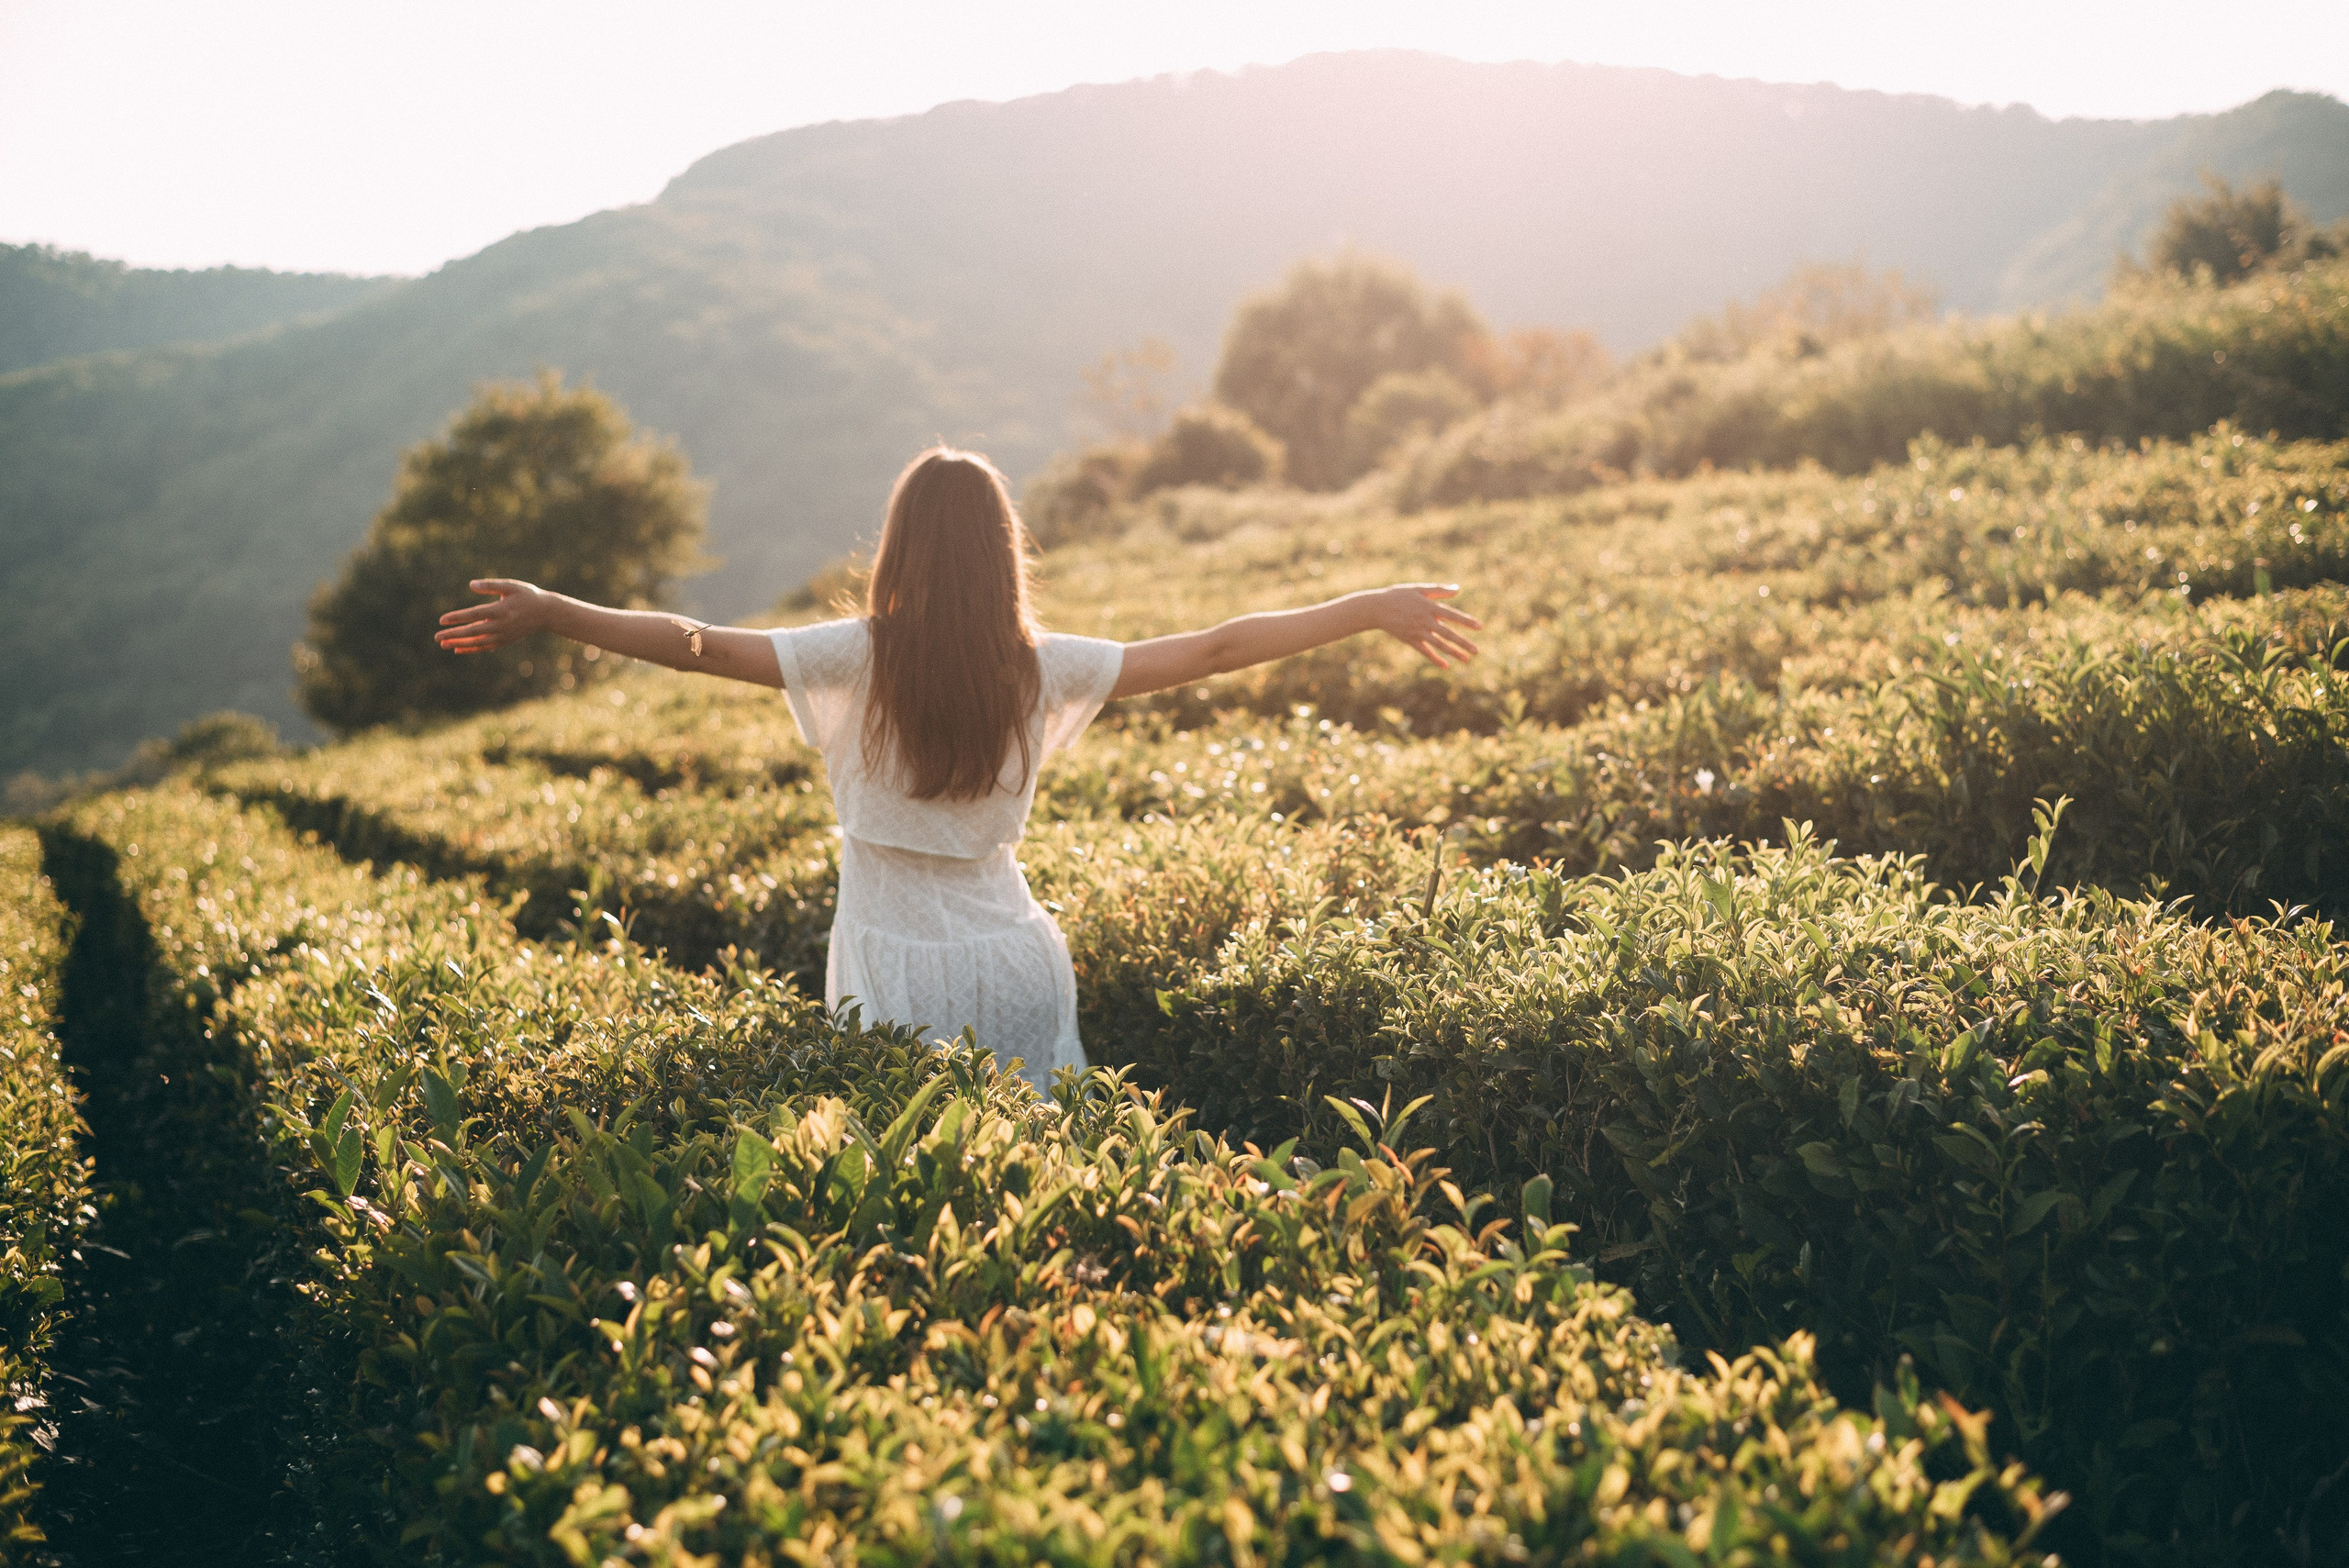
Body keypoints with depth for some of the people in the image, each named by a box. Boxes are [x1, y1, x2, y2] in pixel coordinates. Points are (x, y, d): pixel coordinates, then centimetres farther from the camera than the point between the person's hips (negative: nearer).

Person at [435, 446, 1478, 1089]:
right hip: (1014, 957, 2)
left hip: (900, 973, -2)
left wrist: (549, 612, -10)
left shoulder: (858, 658, -11)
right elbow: (1210, 653, -1)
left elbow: (695, 646, -16)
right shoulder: (1041, 668, -4)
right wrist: (1370, 611, 6)